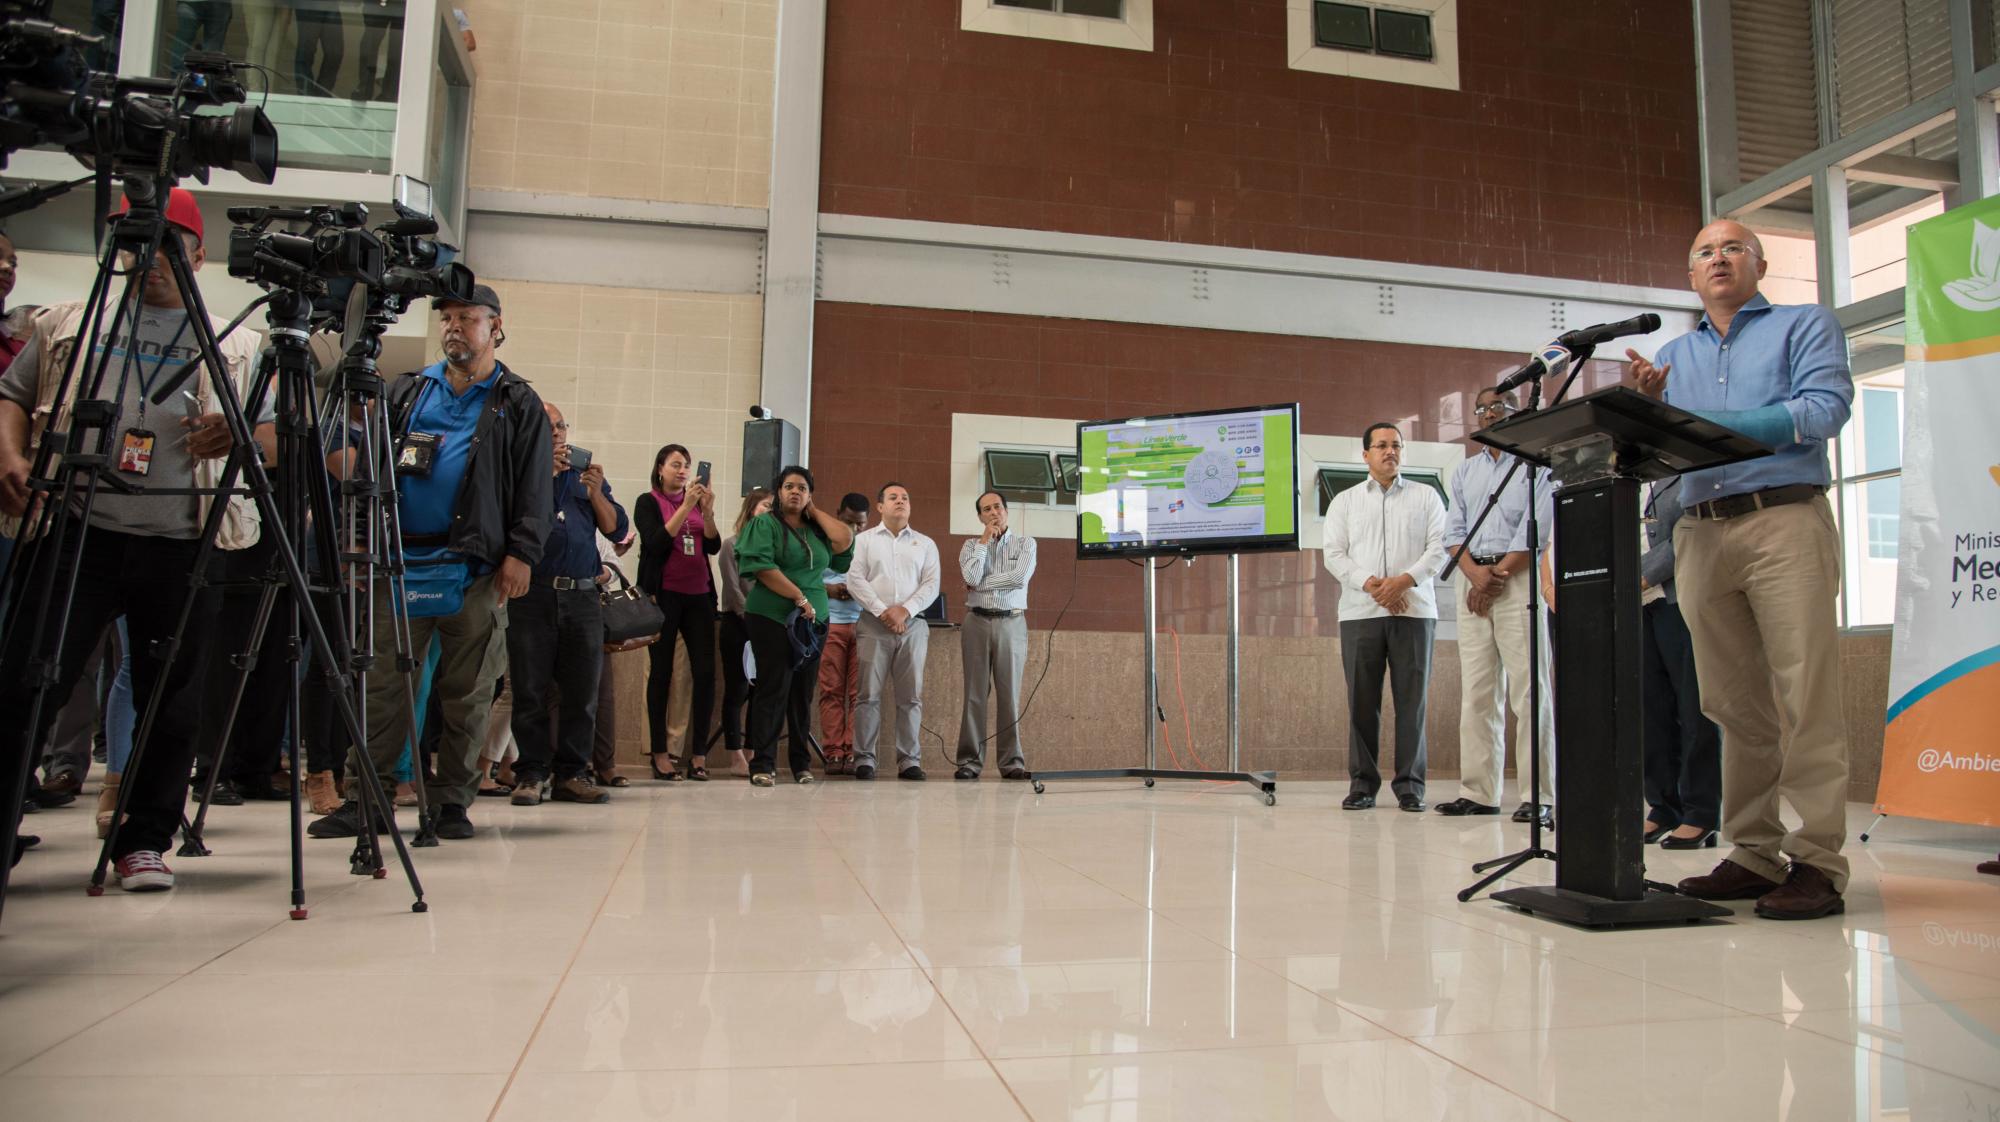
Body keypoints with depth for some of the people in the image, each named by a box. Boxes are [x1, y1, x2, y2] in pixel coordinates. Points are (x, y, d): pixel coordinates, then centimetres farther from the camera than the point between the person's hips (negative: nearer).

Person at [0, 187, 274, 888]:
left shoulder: (234, 344, 15)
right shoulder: (69, 323, 19)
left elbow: (271, 440, 11)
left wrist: (238, 438, -12)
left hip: (182, 546, 0)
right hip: (74, 532, 1)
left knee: (172, 702, 2)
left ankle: (145, 842, 13)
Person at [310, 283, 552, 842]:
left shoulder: (518, 404, 7)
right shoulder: (408, 392, 17)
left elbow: (536, 488, 1)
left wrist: (521, 554, -9)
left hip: (475, 570, -3)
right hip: (402, 562, 3)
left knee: (467, 693, 2)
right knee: (383, 683, 1)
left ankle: (451, 800, 11)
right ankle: (365, 799, 7)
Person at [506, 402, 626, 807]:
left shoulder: (586, 477, 19)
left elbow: (617, 529, 10)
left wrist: (596, 493, -5)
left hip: (582, 595, 3)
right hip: (531, 594, -3)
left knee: (583, 692, 2)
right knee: (530, 690, -1)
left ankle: (572, 773, 8)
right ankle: (531, 773, 5)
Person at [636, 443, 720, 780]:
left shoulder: (697, 501, 14)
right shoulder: (648, 503, 4)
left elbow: (714, 546, 4)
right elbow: (656, 542, -12)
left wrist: (707, 511, -11)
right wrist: (686, 507, -17)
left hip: (698, 595, 4)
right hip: (663, 595, -4)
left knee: (705, 671, -4)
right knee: (661, 672, 0)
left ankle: (699, 753, 1)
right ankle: (660, 753, 6)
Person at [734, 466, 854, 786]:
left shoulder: (816, 528, 15)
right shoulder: (765, 524, 1)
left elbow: (845, 541, -2)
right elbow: (763, 567, -12)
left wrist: (814, 512, 5)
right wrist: (799, 597, -15)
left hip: (813, 620, 5)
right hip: (773, 619, -5)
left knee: (803, 693, 7)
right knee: (773, 689, -9)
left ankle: (801, 762, 13)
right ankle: (762, 764, -6)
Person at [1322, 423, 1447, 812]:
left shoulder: (1426, 497, 13)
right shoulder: (1345, 501, 15)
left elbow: (1438, 547, 3)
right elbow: (1333, 553, 5)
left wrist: (1405, 579, -13)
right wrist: (1369, 583, -11)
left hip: (1414, 610, 0)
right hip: (1360, 612, 1)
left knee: (1412, 699, -2)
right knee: (1361, 700, -1)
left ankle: (1410, 784, 4)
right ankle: (1362, 783, 5)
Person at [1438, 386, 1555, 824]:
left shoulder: (1536, 464, 5)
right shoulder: (1464, 471, 20)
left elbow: (1536, 530, -6)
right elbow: (1453, 532, 10)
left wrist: (1498, 575, -11)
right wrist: (1476, 574, -7)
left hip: (1518, 577, -5)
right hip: (1472, 578, 5)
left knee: (1528, 688, -9)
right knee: (1475, 690, 1)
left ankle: (1538, 796, -9)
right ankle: (1478, 792, 2)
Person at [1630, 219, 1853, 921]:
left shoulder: (1804, 326, 12)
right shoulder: (1673, 355, 24)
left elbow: (1826, 408, -6)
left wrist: (1710, 423, -10)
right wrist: (1649, 407, -4)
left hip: (1785, 520, -4)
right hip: (1700, 532, 4)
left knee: (1802, 698, -9)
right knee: (1733, 704, 3)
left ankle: (1816, 862, -6)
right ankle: (1755, 854, 9)